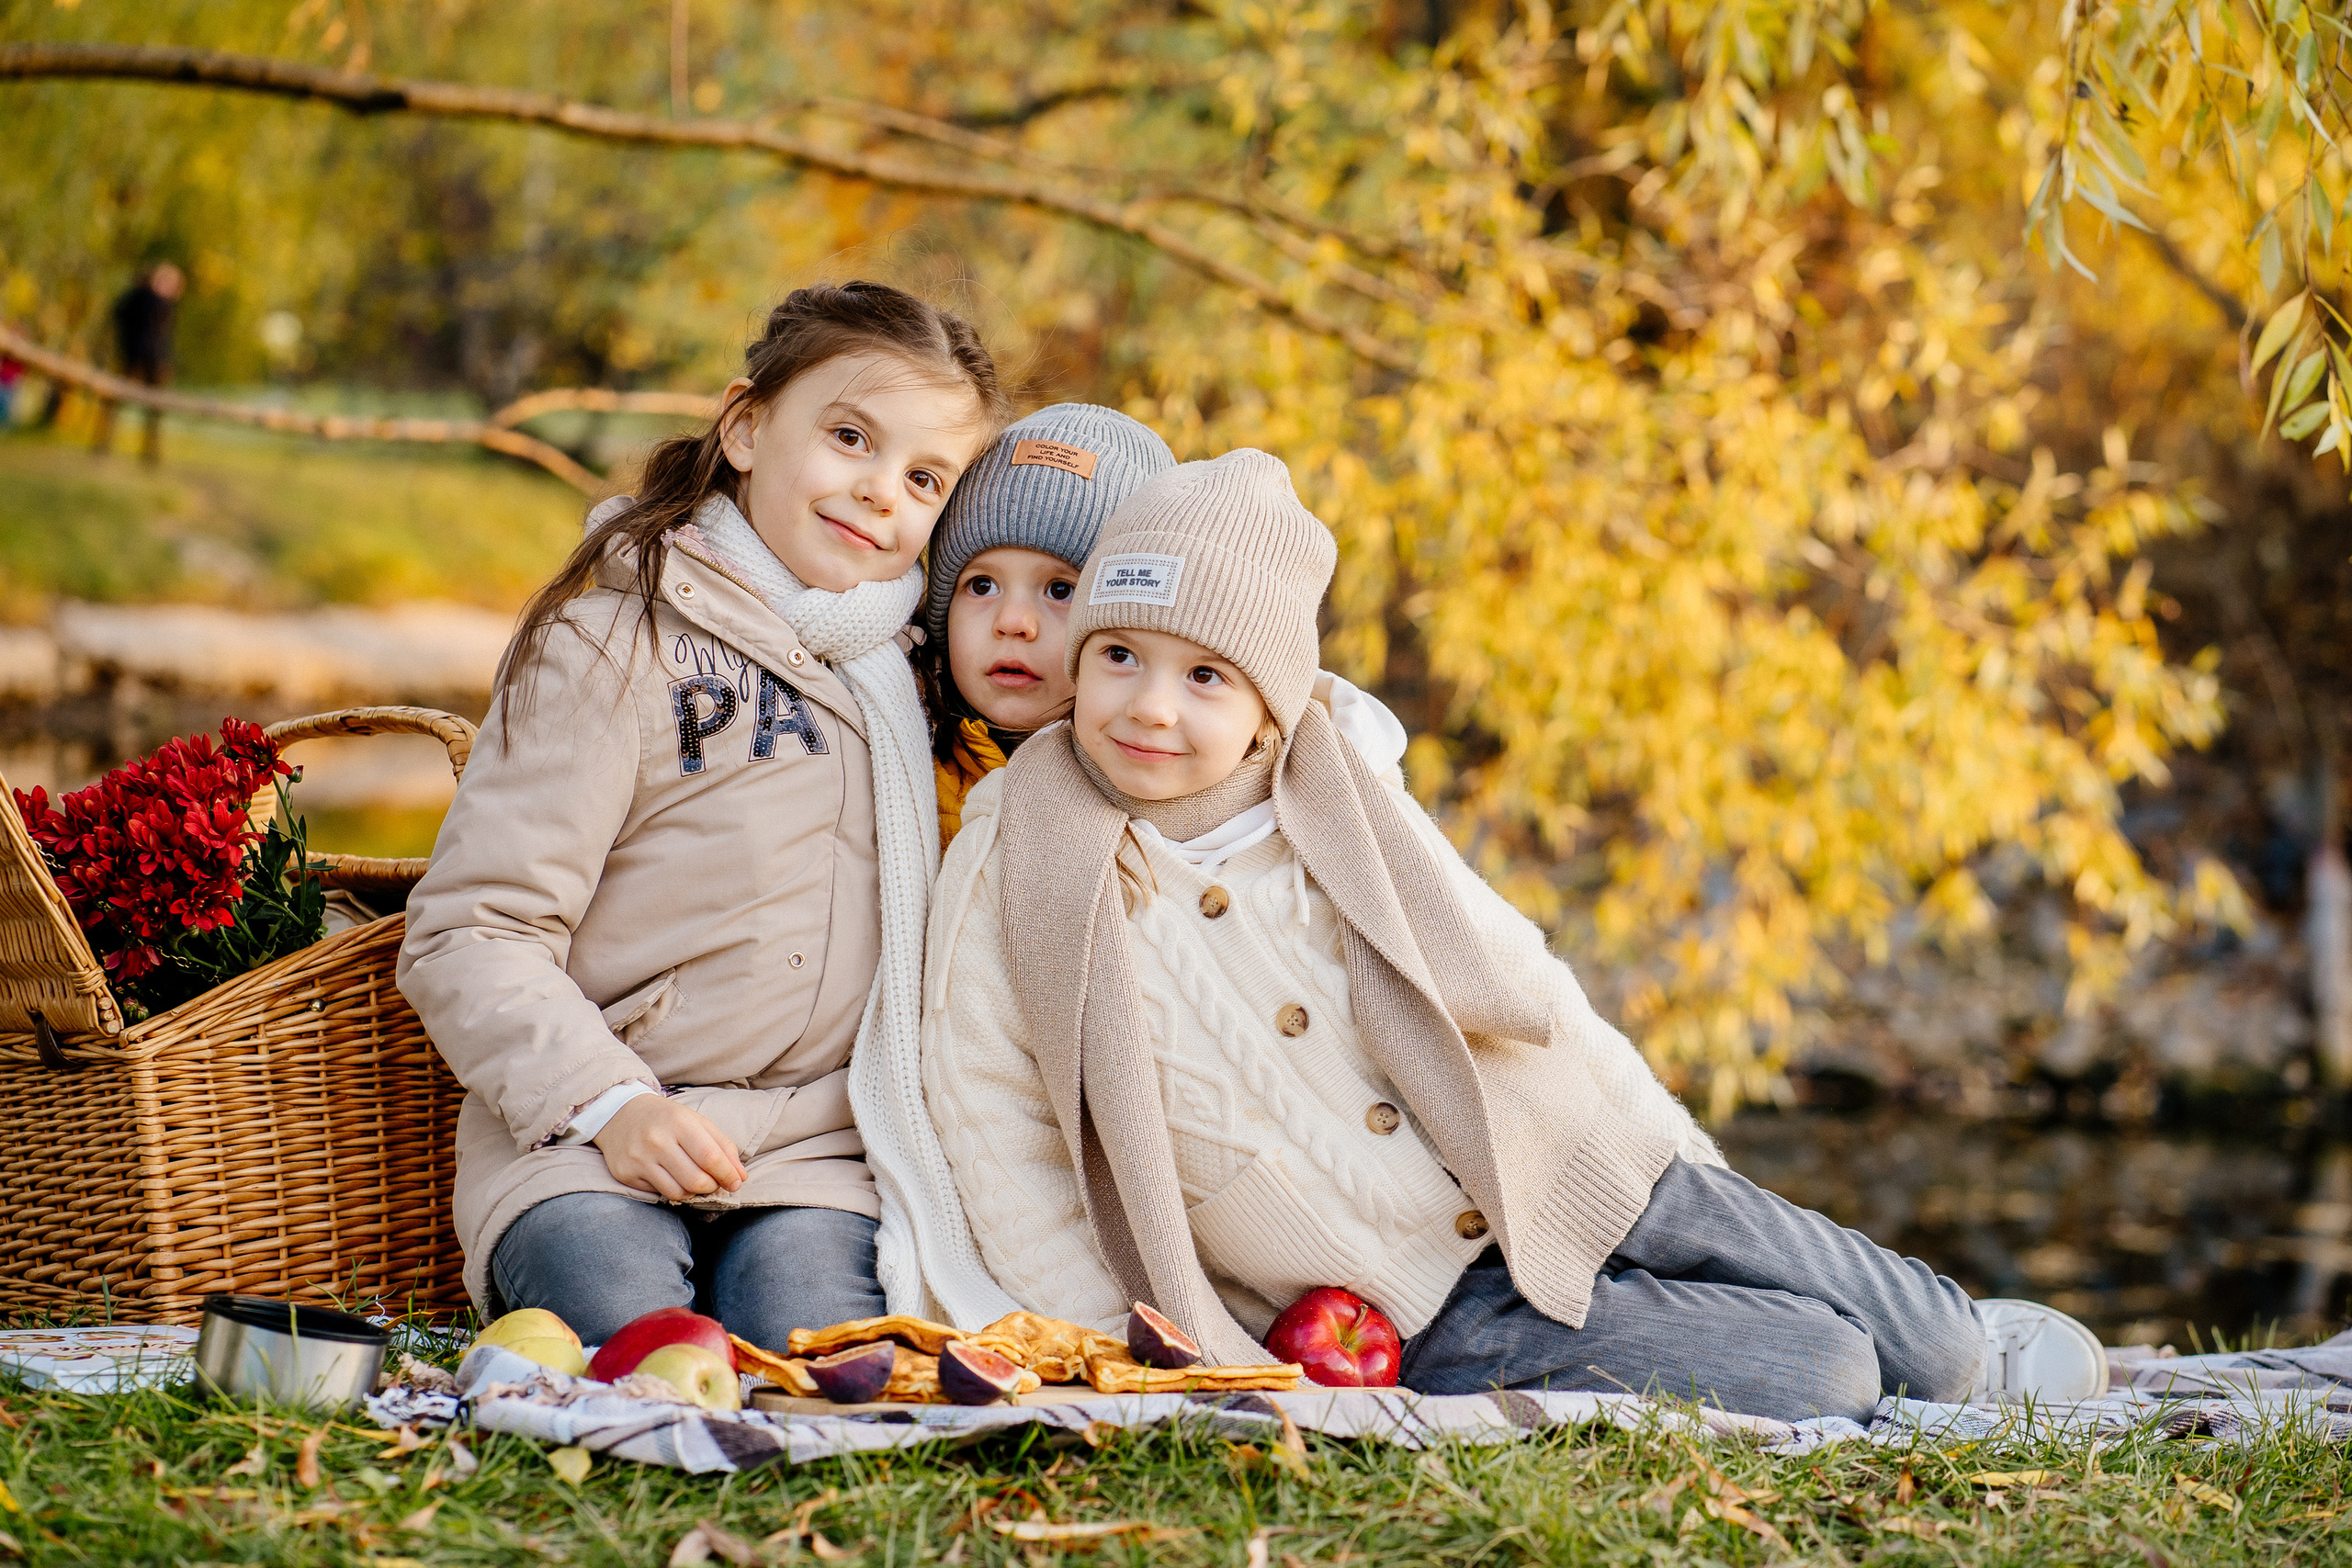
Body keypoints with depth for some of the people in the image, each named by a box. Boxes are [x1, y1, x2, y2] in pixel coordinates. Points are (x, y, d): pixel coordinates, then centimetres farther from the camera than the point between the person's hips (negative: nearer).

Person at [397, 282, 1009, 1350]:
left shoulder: (895, 671, 16)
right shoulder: (619, 645, -5)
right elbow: (466, 936, -8)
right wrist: (609, 1105, -20)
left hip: (813, 1153, 4)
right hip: (581, 1141, -4)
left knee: (820, 1340, -26)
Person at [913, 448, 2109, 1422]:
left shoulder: (1351, 818, -3)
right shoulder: (1011, 883, -12)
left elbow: (1528, 995, 10)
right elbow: (1004, 1163, -8)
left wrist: (1665, 1155, 12)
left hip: (1569, 1180, 4)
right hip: (1422, 1320, -3)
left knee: (1935, 1350, 3)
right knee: (1817, 1381, -17)